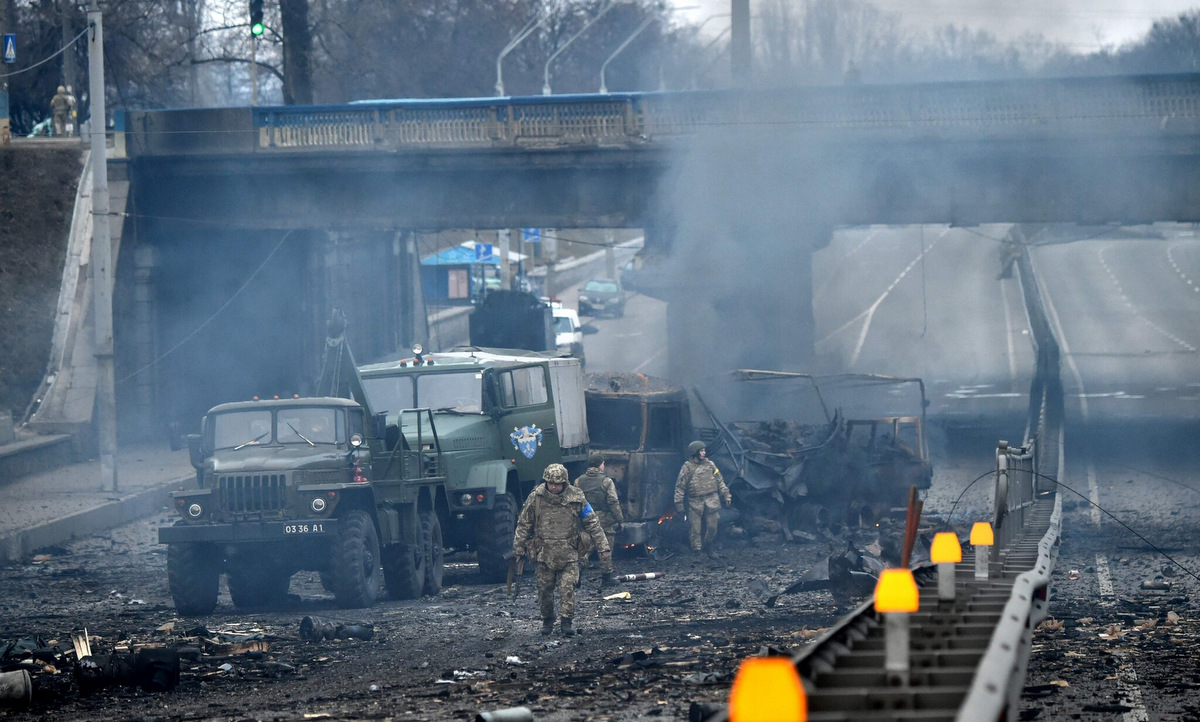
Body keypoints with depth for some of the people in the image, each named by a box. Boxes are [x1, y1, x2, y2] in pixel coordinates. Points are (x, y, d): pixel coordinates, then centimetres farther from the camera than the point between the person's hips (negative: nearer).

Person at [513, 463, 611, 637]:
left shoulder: (576, 498, -3)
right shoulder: (535, 498, -3)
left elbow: (592, 524, 4)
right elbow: (523, 525, 6)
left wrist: (603, 547, 3)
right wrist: (518, 549, 8)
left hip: (568, 555, -1)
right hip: (544, 554, 1)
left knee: (567, 588, -10)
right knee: (544, 589, 6)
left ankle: (566, 622, -6)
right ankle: (547, 621, 22)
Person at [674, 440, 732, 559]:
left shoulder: (710, 464, 9)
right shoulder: (688, 467, -3)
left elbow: (720, 481, 15)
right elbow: (680, 486, -2)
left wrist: (726, 495, 9)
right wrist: (678, 503, -5)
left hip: (711, 500, 3)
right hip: (695, 503, -3)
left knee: (712, 528, 5)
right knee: (695, 529, -3)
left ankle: (709, 549, 23)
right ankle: (696, 552, 4)